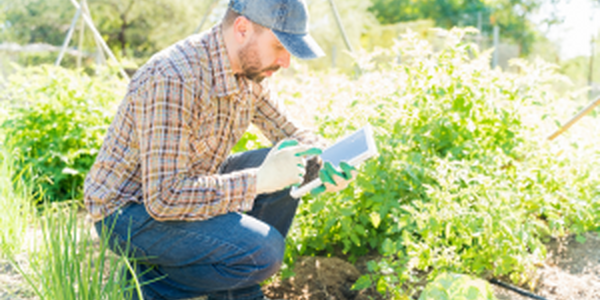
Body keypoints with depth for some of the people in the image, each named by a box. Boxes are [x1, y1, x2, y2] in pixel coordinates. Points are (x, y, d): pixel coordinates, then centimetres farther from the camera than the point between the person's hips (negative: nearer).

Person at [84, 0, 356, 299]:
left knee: (288, 173, -2)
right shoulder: (173, 80, -31)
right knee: (262, 252, -24)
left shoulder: (250, 69, -3)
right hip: (128, 213, -9)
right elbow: (163, 199, -33)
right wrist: (260, 180, -31)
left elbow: (291, 134, 10)